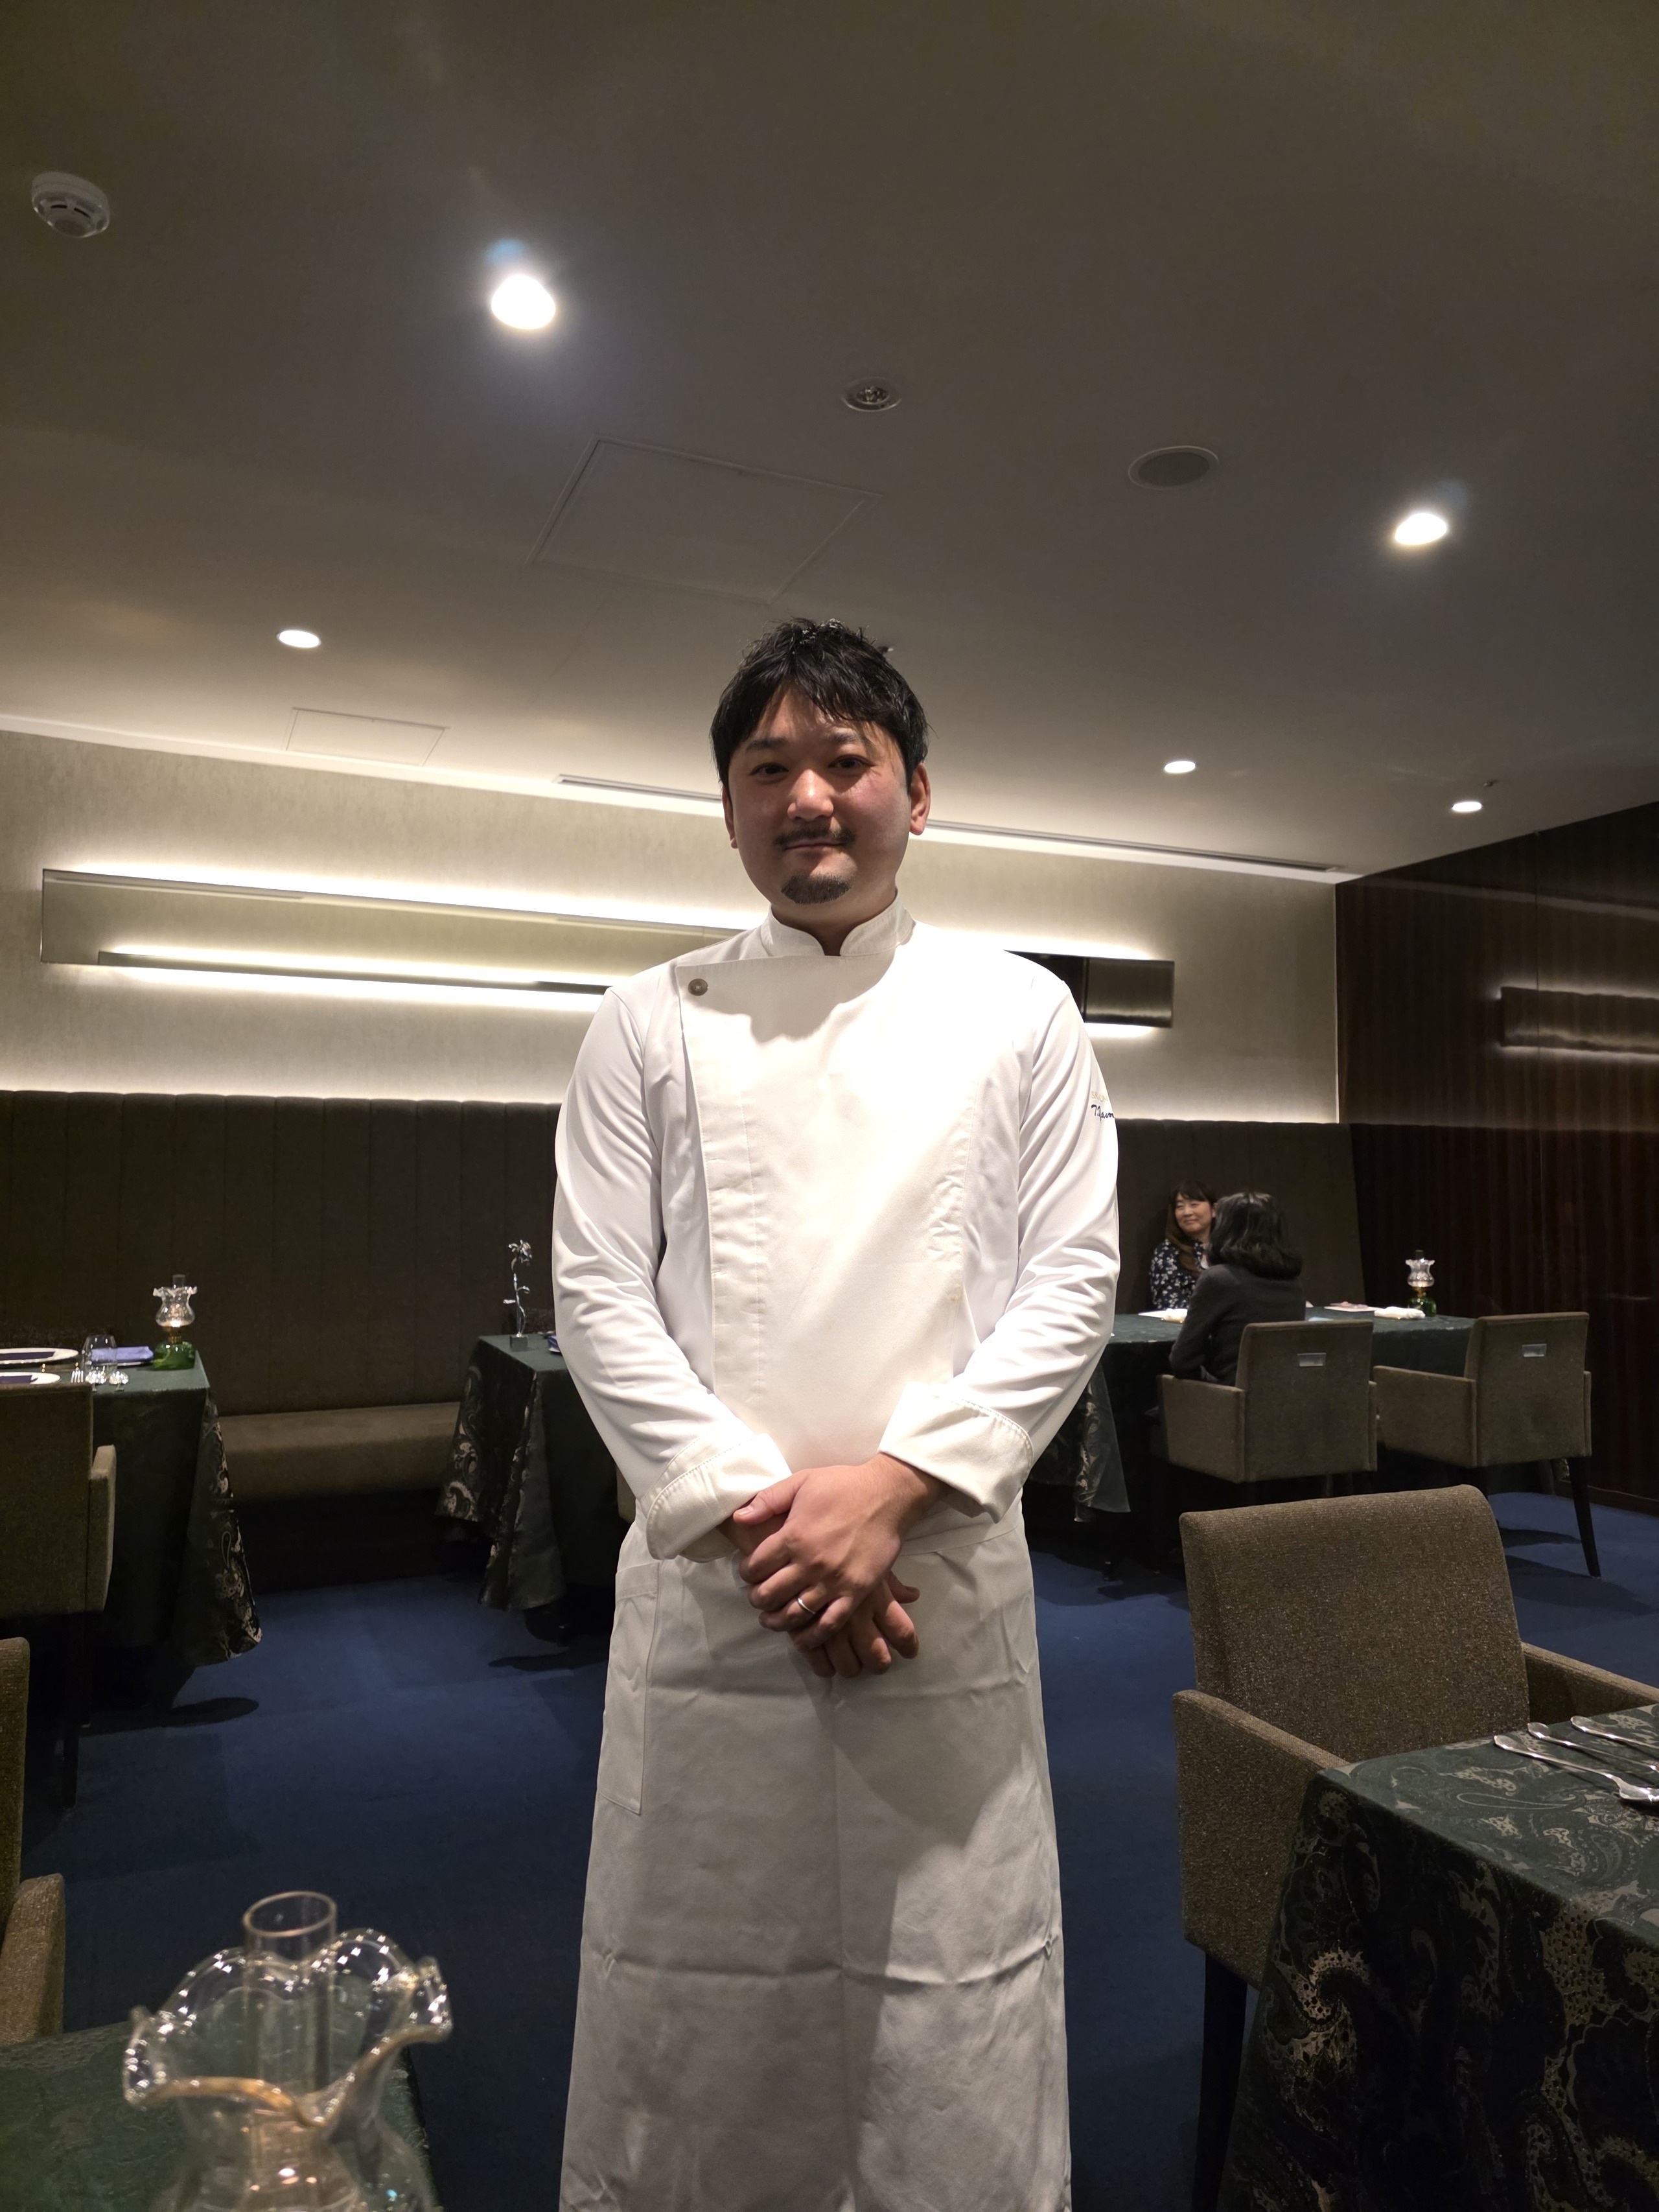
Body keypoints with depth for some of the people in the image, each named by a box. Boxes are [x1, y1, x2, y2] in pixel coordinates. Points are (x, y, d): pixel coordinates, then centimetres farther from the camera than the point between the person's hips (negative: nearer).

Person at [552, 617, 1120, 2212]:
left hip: (947, 1575, 0)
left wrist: (891, 1487, -11)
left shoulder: (1020, 1015, 4)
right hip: (711, 1577, 1)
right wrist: (753, 1513, -10)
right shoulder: (651, 1023, 4)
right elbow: (599, 1299, -1)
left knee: (951, 2009, 11)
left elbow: (1072, 1283, -1)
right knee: (694, 2005, 14)